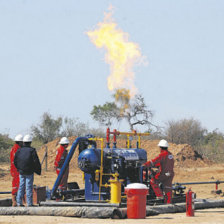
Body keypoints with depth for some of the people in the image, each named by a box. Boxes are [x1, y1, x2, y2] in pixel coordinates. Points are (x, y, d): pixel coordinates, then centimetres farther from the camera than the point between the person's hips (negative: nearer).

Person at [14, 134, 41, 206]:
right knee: (29, 187, -2)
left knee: (21, 187, 10)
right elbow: (36, 162, -12)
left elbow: (15, 161, 9)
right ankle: (29, 203, -2)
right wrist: (38, 171, 1)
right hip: (29, 172, -4)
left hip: (21, 172, 4)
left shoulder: (19, 150, 3)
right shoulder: (32, 150, -10)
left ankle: (19, 202, 9)